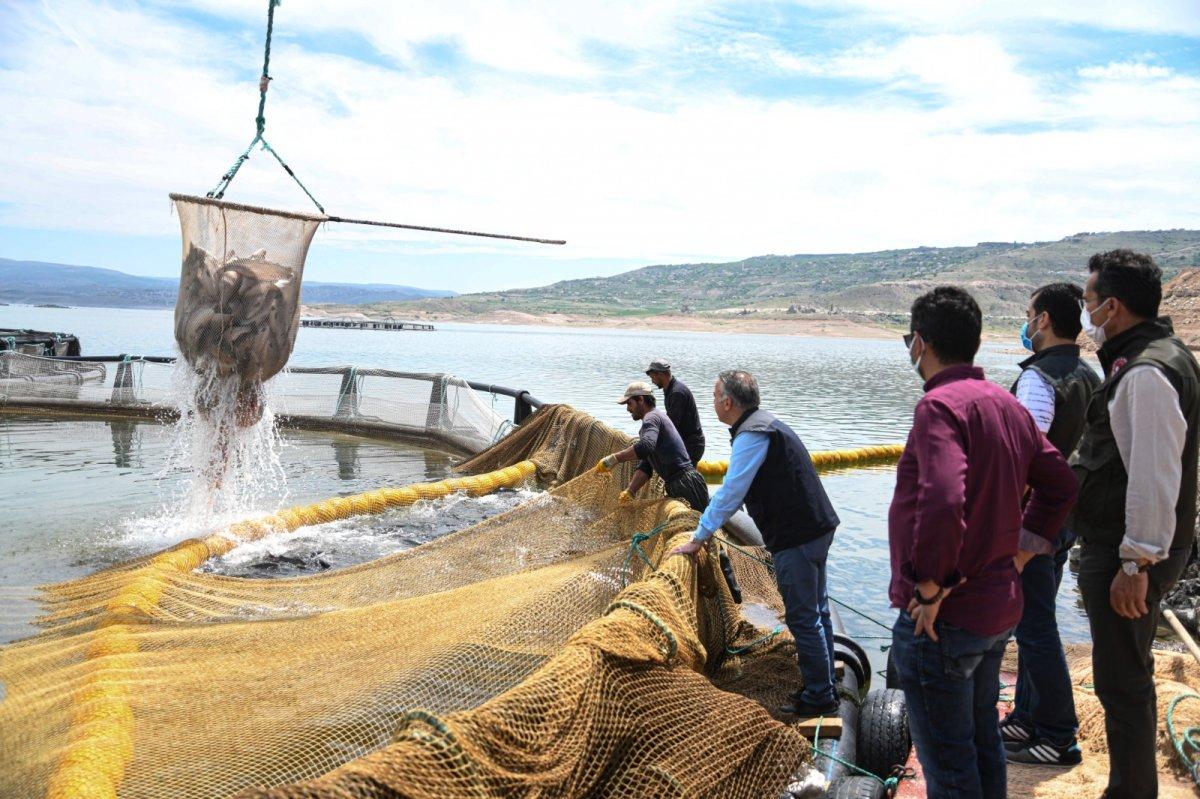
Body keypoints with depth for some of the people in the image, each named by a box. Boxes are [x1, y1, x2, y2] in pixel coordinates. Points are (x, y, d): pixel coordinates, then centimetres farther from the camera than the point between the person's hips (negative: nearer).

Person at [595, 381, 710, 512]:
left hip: (686, 485, -10)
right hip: (675, 487, 10)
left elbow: (646, 446, -34)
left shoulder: (651, 418, -10)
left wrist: (614, 459, -31)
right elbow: (645, 467, 17)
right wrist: (630, 492, 6)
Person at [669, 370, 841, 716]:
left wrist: (698, 538, -11)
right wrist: (708, 527, 25)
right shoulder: (764, 424, 15)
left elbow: (730, 492, -19)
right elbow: (738, 489, 22)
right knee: (817, 611, 18)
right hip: (816, 526, 11)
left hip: (796, 537, -11)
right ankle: (824, 687, 30)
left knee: (803, 618, -1)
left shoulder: (751, 435, -18)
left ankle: (819, 697, 10)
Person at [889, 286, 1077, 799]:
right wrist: (1018, 556, 15)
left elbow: (943, 502, -33)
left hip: (942, 619, -9)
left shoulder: (939, 405, -20)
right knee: (982, 743, 24)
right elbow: (1059, 484, 17)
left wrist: (931, 589, -21)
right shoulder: (1007, 404, 8)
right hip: (999, 608, 9)